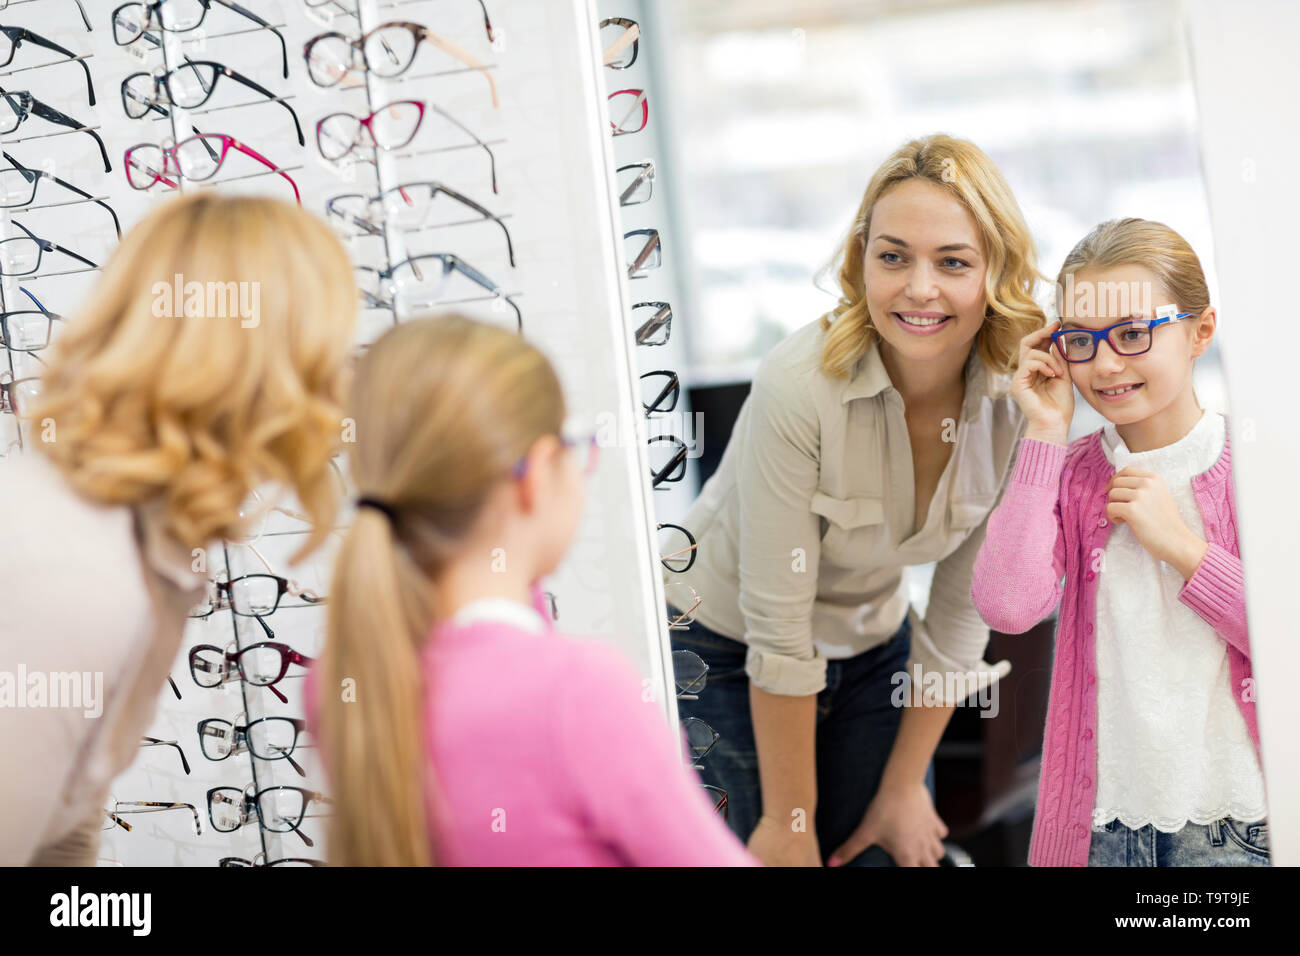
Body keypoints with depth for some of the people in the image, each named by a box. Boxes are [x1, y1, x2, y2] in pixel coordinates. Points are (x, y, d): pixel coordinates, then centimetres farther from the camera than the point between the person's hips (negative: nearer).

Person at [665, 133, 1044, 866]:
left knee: (894, 856, 6)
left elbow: (963, 613, -5)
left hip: (873, 651, 4)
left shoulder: (1016, 400, -16)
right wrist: (790, 823, -18)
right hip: (724, 649, -4)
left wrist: (902, 790, 0)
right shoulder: (802, 387, -30)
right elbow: (777, 629, -25)